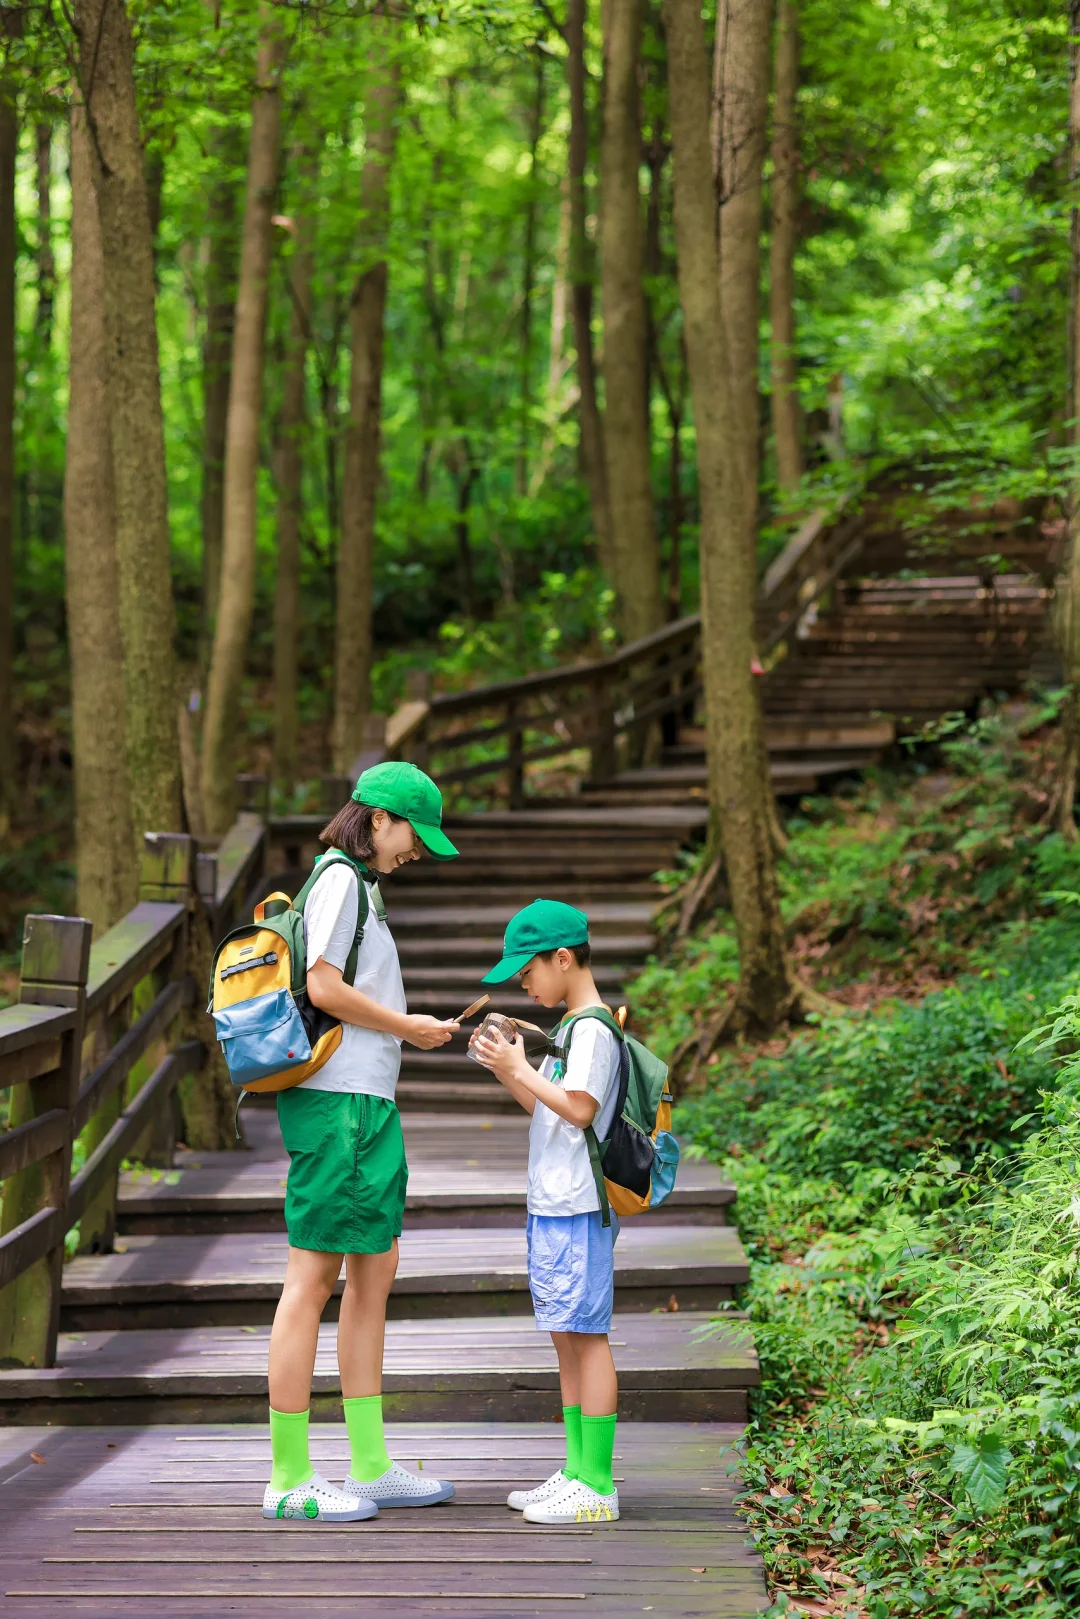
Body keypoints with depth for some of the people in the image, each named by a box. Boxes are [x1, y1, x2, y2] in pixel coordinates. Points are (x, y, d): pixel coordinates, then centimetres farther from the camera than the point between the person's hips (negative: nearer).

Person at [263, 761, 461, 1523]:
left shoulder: (360, 886, 21)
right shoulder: (340, 881, -9)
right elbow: (324, 987, -17)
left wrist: (419, 1027, 12)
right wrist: (406, 1027, -7)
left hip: (366, 1103, 10)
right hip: (336, 1099, -10)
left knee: (375, 1272, 11)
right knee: (313, 1278, -7)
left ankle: (372, 1466, 17)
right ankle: (289, 1477, -3)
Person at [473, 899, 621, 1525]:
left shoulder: (594, 1029, -13)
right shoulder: (570, 1027, 18)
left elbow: (579, 1110, -21)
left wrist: (520, 1068, -14)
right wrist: (505, 1067, 7)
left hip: (579, 1208, -10)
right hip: (553, 1205, 10)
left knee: (587, 1335, -8)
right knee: (567, 1338, 12)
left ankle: (597, 1486, -6)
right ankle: (577, 1473, 18)